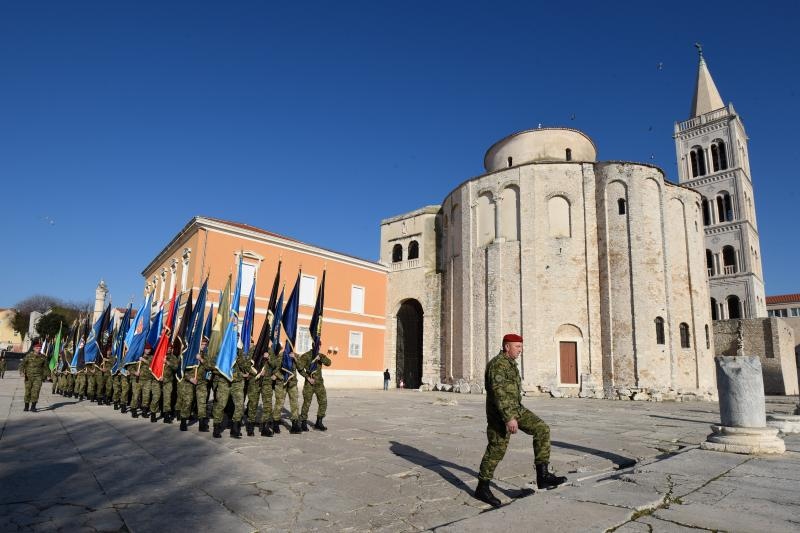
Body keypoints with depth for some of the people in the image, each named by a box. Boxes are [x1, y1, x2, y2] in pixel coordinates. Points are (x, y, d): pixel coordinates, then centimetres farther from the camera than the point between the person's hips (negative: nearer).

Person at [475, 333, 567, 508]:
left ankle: (542, 476, -4)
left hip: (516, 409, 9)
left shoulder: (510, 363, 14)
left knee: (542, 429, -4)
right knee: (496, 449, -1)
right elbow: (498, 392, -27)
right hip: (501, 413, -9)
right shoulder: (497, 364, -18)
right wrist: (509, 418, -32)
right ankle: (482, 488, 14)